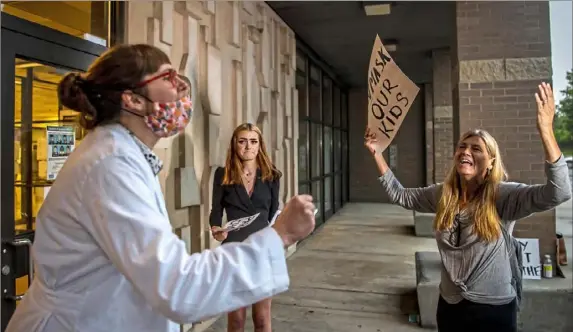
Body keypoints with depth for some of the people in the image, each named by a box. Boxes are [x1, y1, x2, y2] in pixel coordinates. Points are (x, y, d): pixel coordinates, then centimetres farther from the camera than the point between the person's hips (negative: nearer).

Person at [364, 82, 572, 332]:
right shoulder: (441, 195, -2)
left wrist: (545, 130, -39)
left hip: (493, 309, -4)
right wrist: (376, 153, 0)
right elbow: (399, 195, 4)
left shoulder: (503, 196, -16)